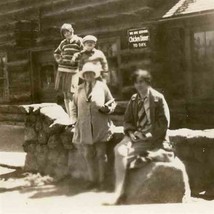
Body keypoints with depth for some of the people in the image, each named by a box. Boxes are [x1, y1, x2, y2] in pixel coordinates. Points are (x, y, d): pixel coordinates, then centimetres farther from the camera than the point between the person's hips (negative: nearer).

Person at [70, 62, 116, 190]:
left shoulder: (102, 86, 5)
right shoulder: (79, 89, 13)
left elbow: (112, 103, 8)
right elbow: (75, 106, 19)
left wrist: (107, 109, -13)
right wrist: (75, 119, 5)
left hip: (100, 127, -3)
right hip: (85, 127, 3)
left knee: (101, 154, 0)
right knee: (88, 155, 6)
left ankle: (101, 181, 10)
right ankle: (93, 180, 18)